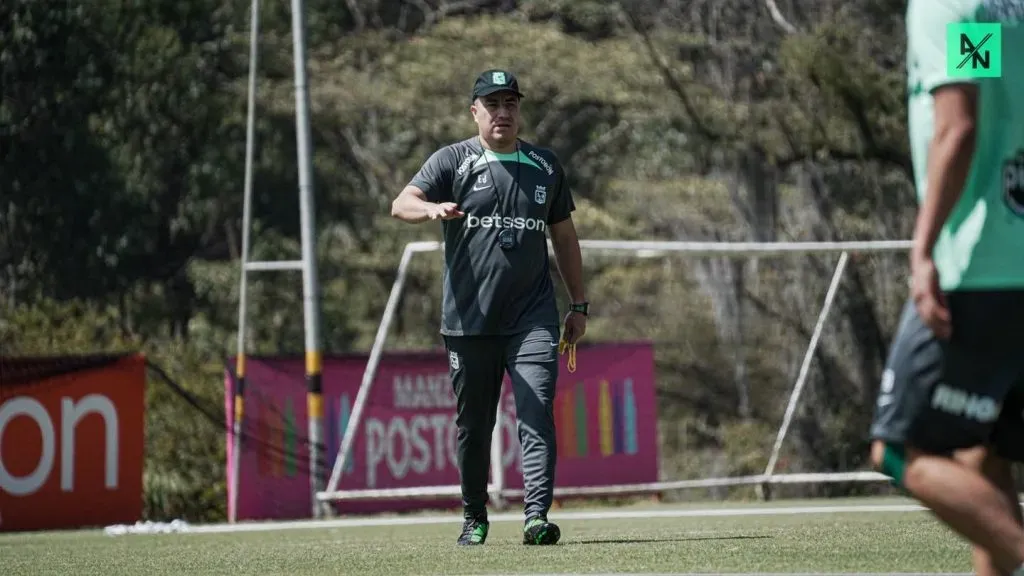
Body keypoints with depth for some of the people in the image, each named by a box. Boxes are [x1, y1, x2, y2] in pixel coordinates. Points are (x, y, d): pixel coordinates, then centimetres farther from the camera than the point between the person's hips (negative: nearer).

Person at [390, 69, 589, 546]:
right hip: (469, 321, -1)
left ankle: (537, 516, -19)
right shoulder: (453, 161, 2)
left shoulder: (545, 166, 12)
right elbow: (401, 205, -12)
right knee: (472, 423, 7)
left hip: (532, 318, 1)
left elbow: (564, 236, 19)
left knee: (537, 416, -13)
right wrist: (432, 208, -35)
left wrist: (579, 305, 16)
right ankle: (474, 519, 21)